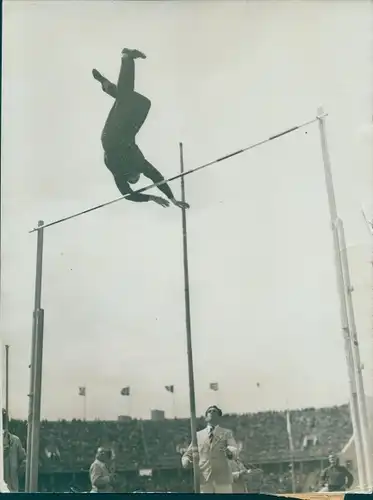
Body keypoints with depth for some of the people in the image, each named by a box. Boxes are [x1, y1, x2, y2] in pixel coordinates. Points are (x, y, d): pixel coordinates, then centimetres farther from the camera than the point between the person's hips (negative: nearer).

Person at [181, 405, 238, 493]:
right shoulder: (198, 435, 15)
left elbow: (235, 451, -8)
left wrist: (229, 451, -33)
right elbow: (188, 455, 14)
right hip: (204, 479, 1)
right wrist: (186, 462, -10)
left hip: (222, 478, -1)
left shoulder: (227, 433, 9)